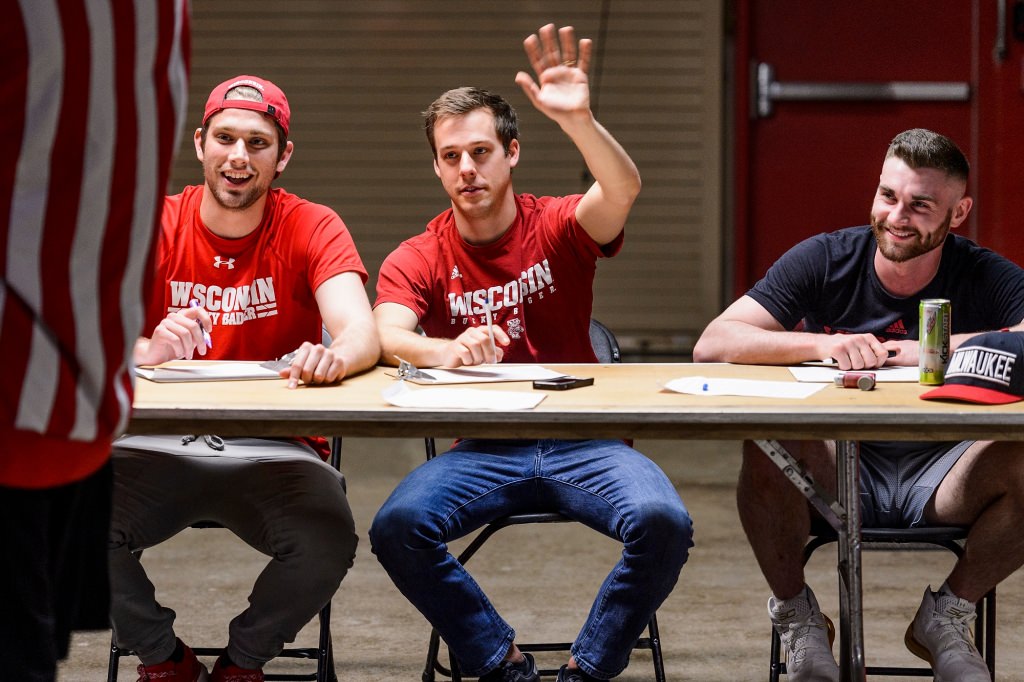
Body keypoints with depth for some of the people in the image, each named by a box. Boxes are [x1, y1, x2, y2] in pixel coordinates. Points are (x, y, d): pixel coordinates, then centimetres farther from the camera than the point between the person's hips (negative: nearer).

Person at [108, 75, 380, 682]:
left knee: (329, 537, -31)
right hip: (160, 449, 1)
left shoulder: (312, 228, -2)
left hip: (273, 453, -1)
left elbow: (363, 333, -18)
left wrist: (335, 356, -44)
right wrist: (149, 351, -36)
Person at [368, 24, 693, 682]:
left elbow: (623, 190, -21)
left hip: (581, 441, -1)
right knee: (397, 526, -28)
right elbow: (387, 335, -16)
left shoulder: (558, 227, 1)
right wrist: (445, 351, -39)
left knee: (664, 522, -30)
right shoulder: (417, 260, 3)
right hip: (482, 450, 1)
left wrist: (579, 120, -41)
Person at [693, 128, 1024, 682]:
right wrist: (824, 345, -27)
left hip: (939, 477, 0)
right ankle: (795, 614, -7)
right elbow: (712, 345, -14)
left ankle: (946, 615, -2)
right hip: (837, 469, 0)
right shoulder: (824, 261, -5)